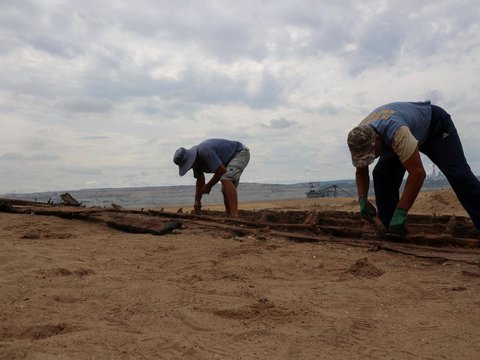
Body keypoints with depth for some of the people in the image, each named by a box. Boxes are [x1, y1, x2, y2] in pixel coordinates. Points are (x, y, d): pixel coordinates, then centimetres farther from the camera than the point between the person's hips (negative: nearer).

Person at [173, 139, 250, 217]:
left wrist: (208, 186, -14)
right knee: (226, 190, 8)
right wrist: (197, 201, 7)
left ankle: (234, 216, -37)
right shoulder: (196, 161, -2)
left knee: (226, 179, -29)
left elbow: (222, 171, -29)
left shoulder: (204, 151, -33)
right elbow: (200, 181, 12)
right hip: (229, 160, 10)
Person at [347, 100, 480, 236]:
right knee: (381, 174, -11)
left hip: (434, 124, -5)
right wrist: (362, 200, -30)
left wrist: (400, 213, -48)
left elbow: (417, 173, -48)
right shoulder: (360, 138, -26)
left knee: (459, 175, -15)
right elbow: (361, 172, -12)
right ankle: (389, 229, -3)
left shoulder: (396, 131, -48)